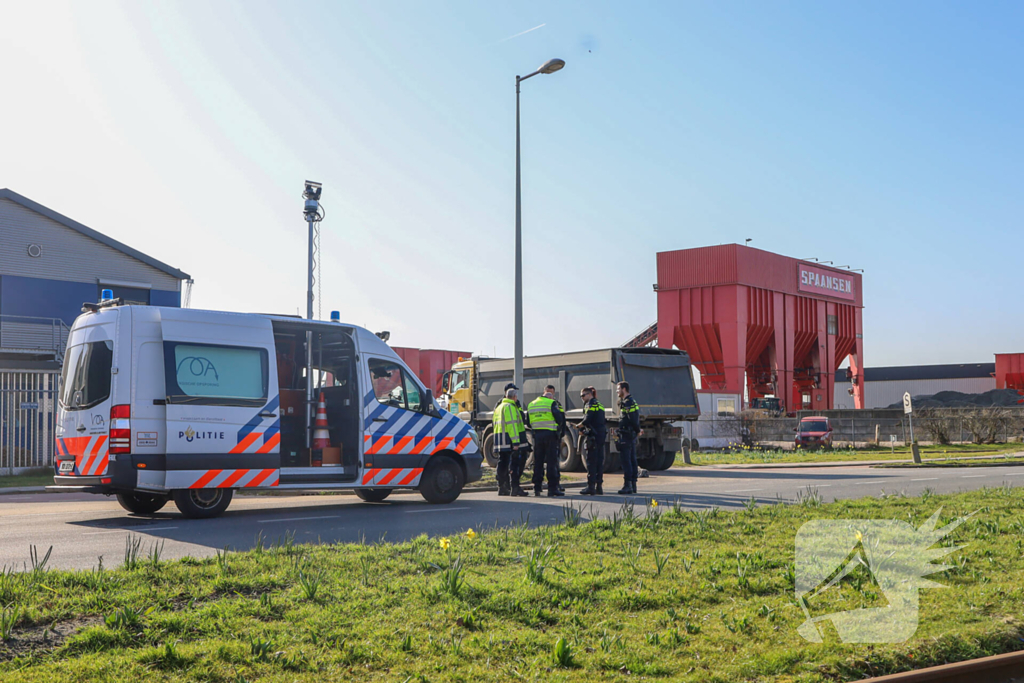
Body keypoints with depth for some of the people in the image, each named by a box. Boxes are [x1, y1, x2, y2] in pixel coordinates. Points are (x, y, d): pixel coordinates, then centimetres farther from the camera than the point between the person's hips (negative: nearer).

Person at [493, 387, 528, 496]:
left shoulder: (498, 407, 22)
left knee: (502, 463, 10)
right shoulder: (510, 407, -9)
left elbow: (494, 423, 23)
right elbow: (512, 424, -18)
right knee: (514, 463, -9)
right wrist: (515, 442, -21)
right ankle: (515, 488, -12)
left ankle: (501, 487, 12)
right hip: (508, 440, -9)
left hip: (499, 439, 9)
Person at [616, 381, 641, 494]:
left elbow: (633, 420, -19)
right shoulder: (631, 401, 18)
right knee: (632, 459, 11)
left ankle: (627, 485, -11)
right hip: (632, 435, 11)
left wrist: (637, 431, -7)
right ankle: (633, 485, 14)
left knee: (625, 459, -9)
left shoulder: (627, 403, -15)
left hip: (626, 435, -11)